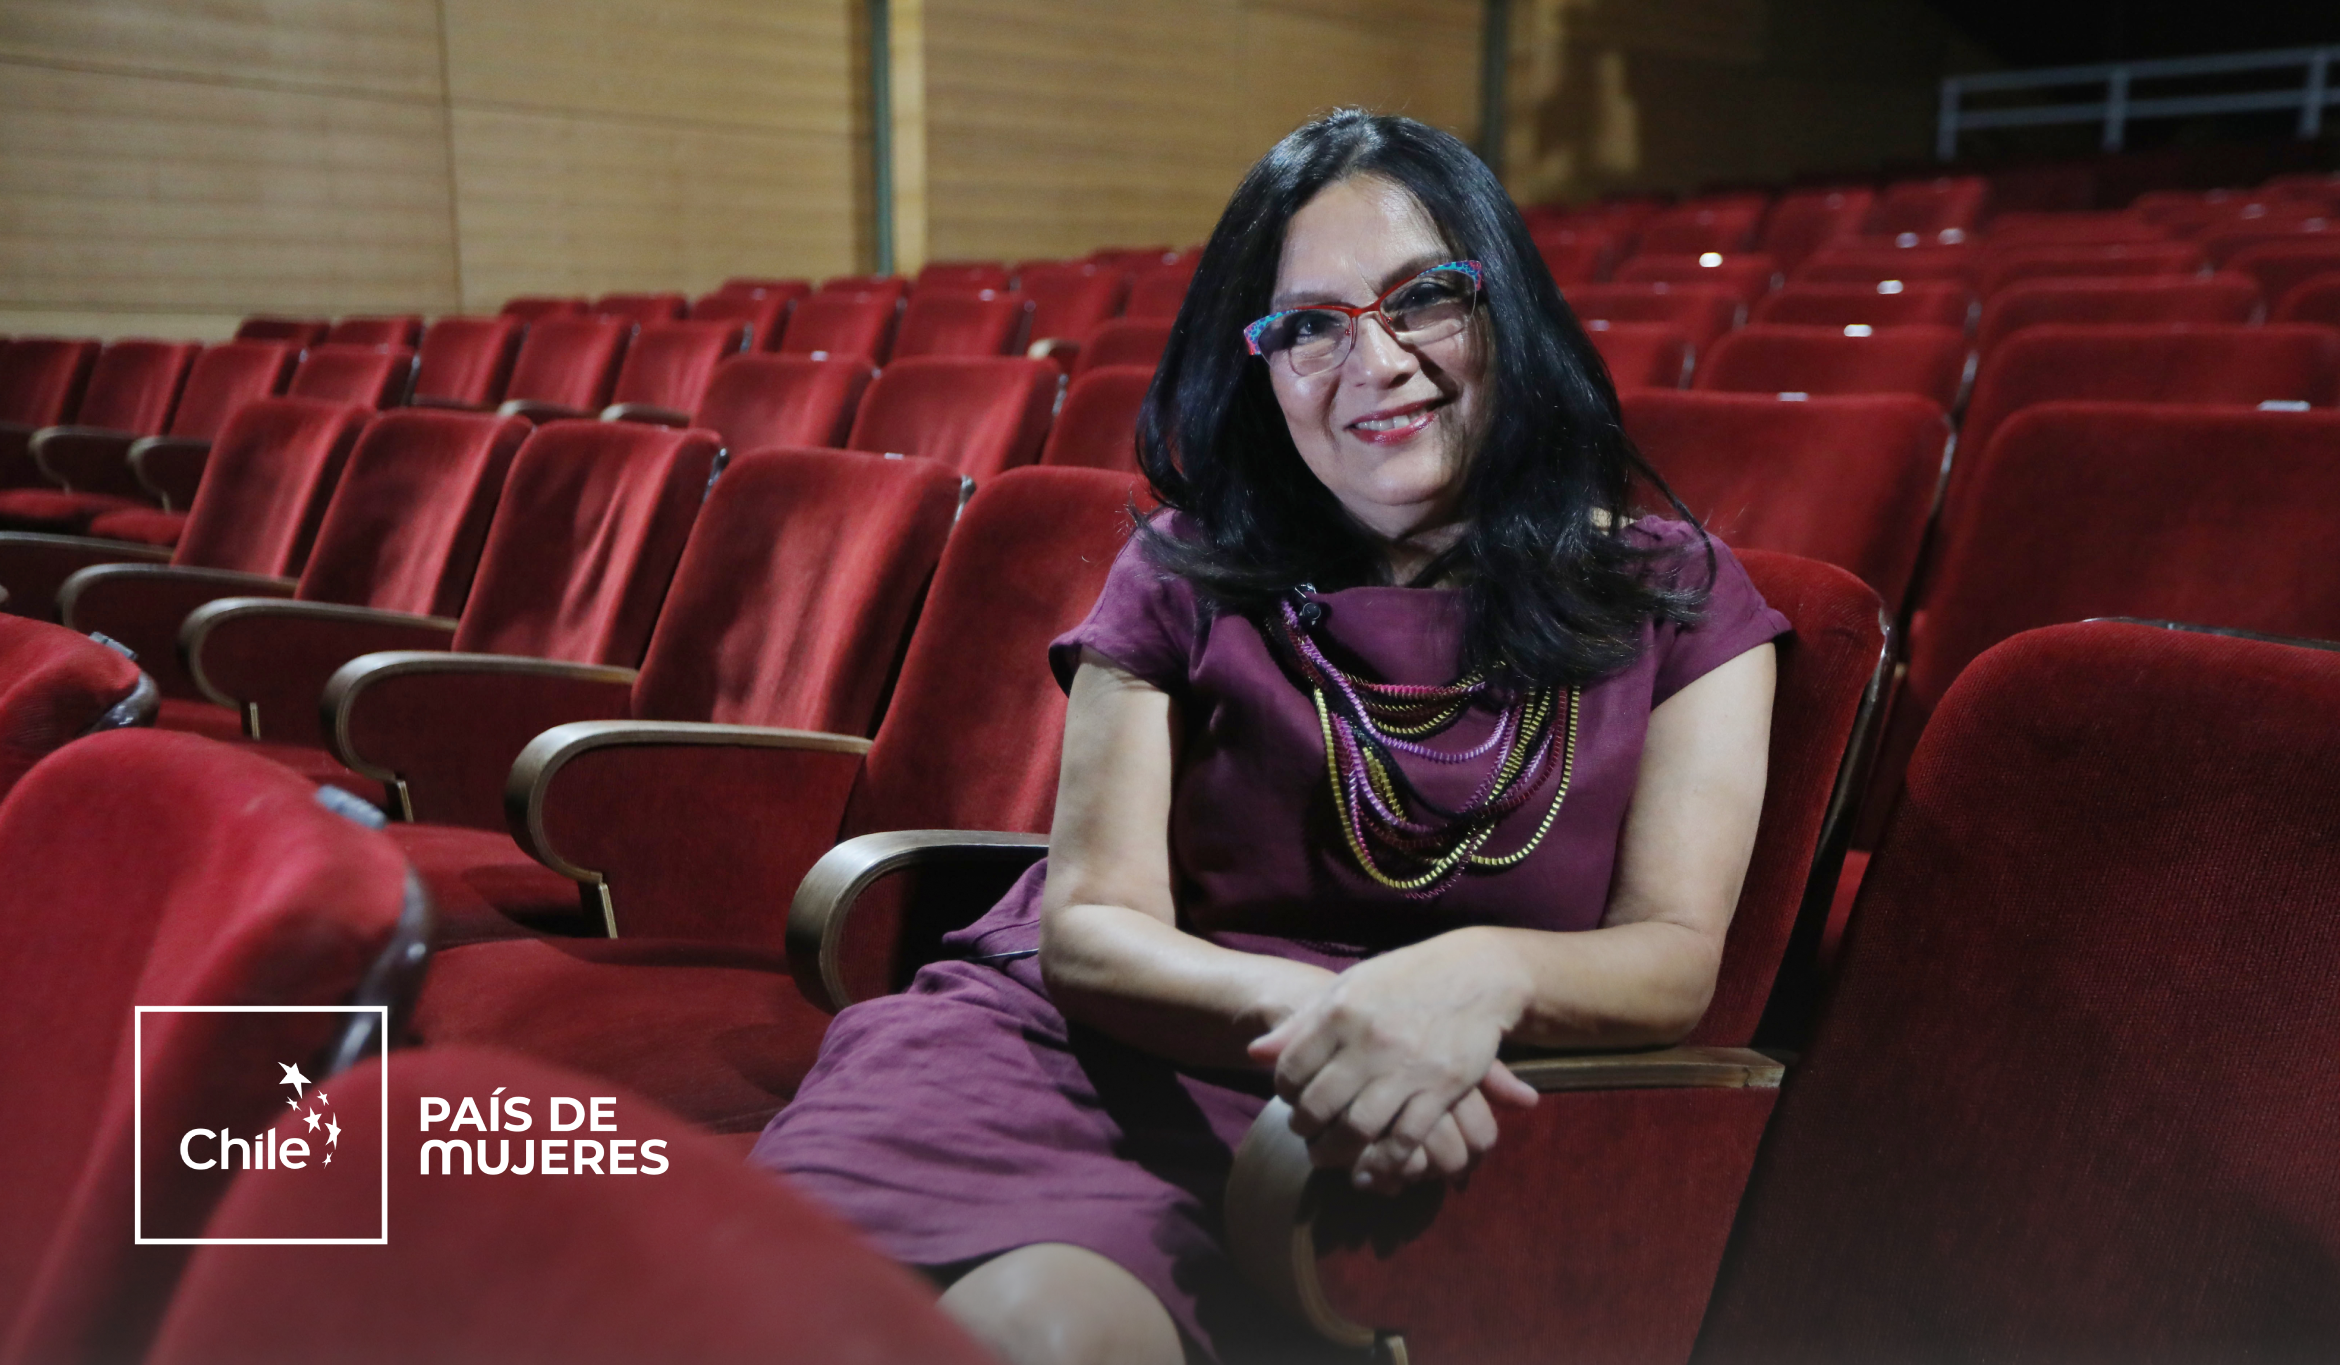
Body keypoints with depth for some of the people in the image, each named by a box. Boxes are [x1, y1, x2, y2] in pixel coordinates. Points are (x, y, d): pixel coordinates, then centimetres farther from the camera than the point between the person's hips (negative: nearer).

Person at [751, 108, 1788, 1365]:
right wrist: (1308, 1013, -21)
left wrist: (1486, 972, -24)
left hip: (1346, 1133, -1)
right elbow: (1090, 927, 0)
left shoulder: (1676, 603, 8)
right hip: (1077, 1042, 2)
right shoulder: (1183, 584, 9)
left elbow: (1676, 956, 0)